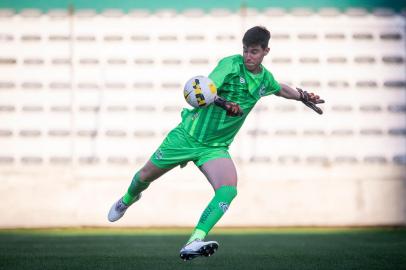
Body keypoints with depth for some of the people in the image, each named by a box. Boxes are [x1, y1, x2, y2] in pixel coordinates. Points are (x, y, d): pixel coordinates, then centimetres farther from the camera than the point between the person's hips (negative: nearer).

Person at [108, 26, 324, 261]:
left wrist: (303, 96, 20)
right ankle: (129, 198, 50)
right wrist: (222, 103, -48)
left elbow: (281, 89, 31)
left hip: (215, 148, 3)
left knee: (229, 190, -26)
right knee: (146, 176, 13)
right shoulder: (231, 64, -15)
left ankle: (193, 244, -33)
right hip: (188, 135, -3)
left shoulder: (265, 78, 4)